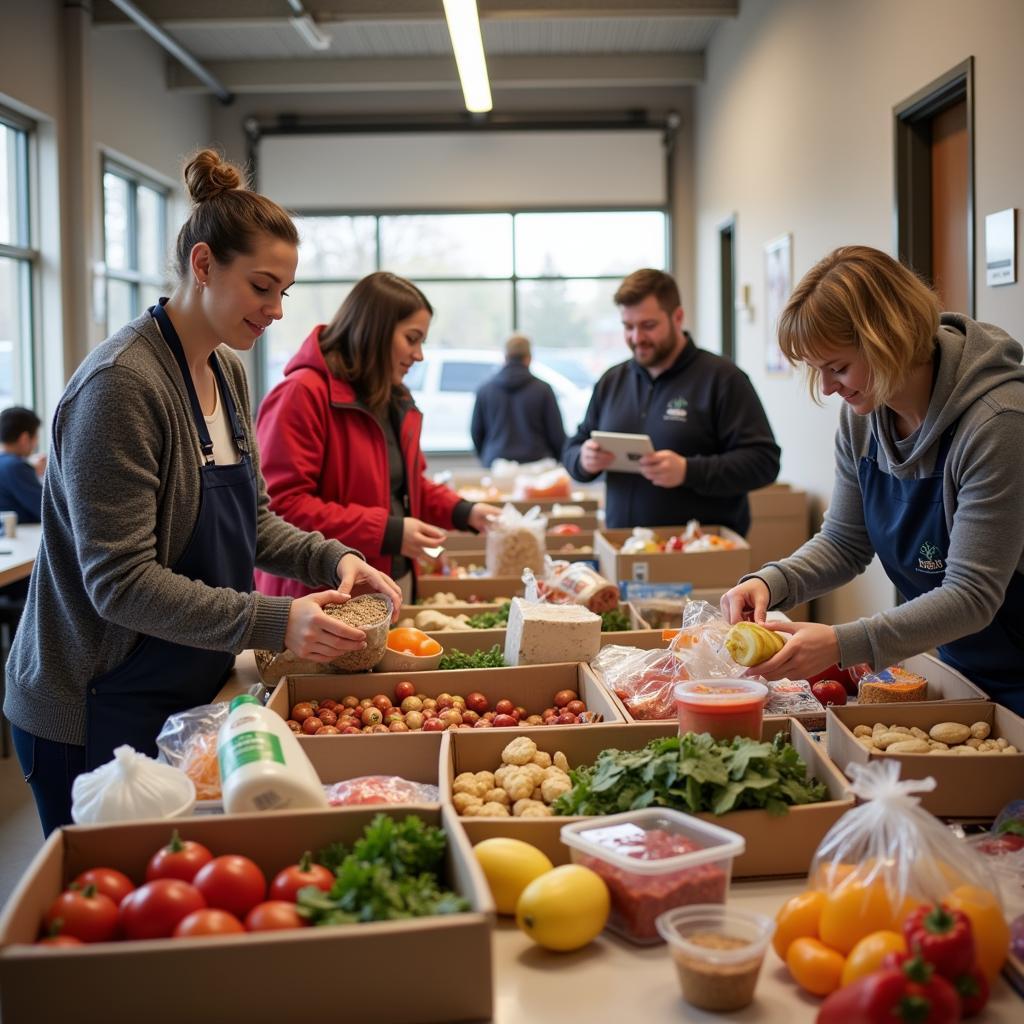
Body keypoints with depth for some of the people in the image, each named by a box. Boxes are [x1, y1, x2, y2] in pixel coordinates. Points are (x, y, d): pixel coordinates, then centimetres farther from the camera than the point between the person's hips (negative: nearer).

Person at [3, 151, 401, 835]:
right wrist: (273, 622, -29)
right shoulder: (121, 384, -22)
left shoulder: (227, 372, 7)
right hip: (96, 716, -8)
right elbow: (120, 581, -24)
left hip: (188, 694, 8)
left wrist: (331, 558, -4)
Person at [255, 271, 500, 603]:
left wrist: (462, 512, 6)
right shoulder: (302, 394, -16)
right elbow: (281, 505, -23)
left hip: (395, 583, 9)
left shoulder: (395, 399, 14)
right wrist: (386, 531, -23)